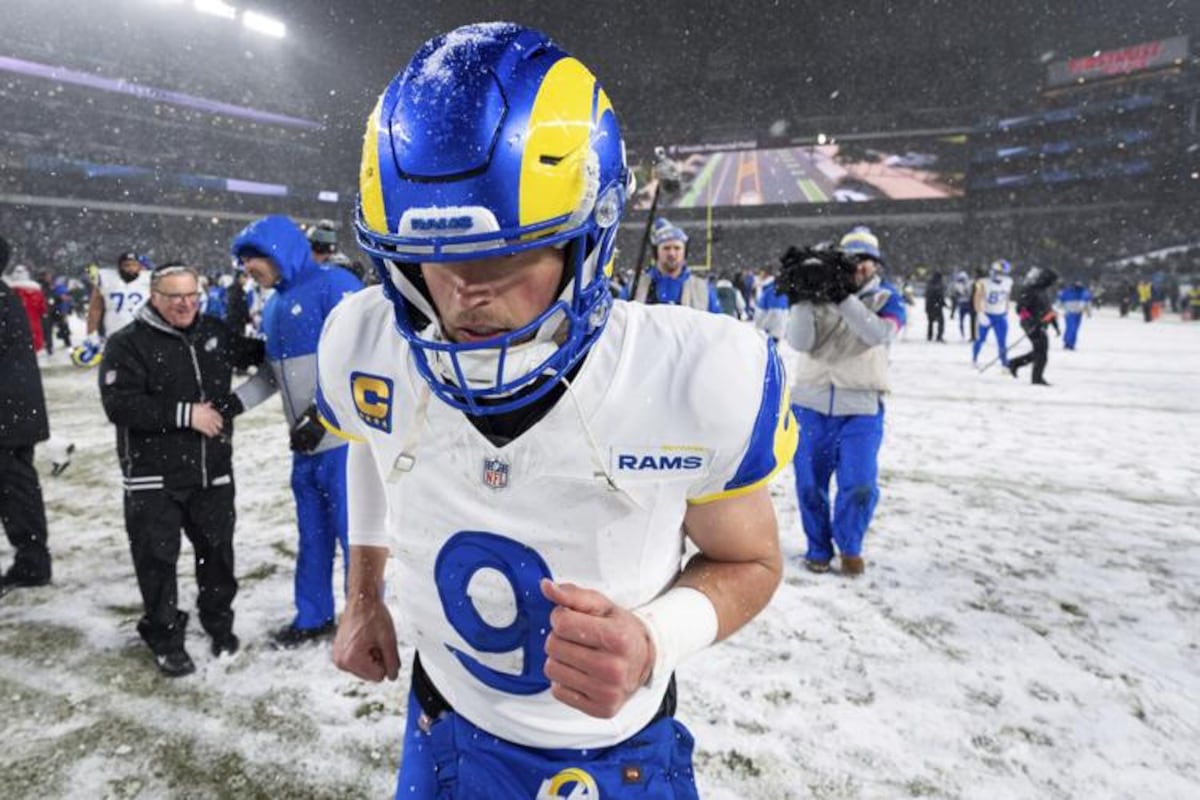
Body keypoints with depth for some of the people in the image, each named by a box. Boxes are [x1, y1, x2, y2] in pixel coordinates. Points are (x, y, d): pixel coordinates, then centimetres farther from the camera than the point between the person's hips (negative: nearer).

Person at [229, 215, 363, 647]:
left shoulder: (334, 284, -11)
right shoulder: (274, 306, 15)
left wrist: (322, 413, -19)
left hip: (343, 436, -8)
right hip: (306, 442, 8)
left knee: (353, 531, 2)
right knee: (313, 534, 17)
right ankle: (313, 616, 33)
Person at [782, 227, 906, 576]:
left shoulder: (887, 298, 1)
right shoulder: (818, 294, 3)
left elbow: (880, 333, -21)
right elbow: (800, 342, -10)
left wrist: (844, 297, -29)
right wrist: (800, 299, -22)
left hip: (861, 409, -1)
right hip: (810, 403, 1)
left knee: (860, 487, -5)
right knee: (810, 484, 7)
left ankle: (850, 546, 21)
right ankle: (818, 547, 28)